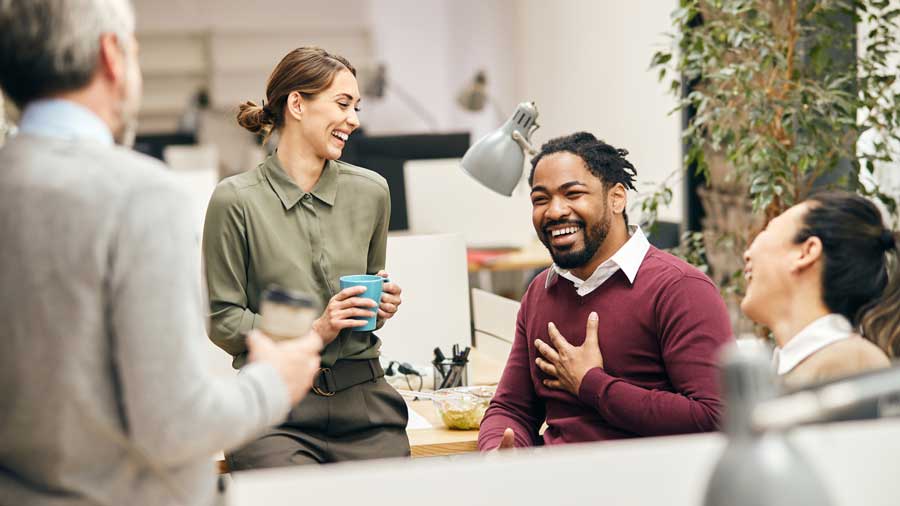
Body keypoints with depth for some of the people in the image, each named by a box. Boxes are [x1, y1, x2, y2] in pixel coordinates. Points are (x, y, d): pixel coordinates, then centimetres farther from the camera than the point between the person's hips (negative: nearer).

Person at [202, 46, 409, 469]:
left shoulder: (370, 192, 10)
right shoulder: (236, 199, -3)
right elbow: (222, 322, -2)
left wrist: (383, 302, 2)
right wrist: (311, 330, -12)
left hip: (363, 399, 4)